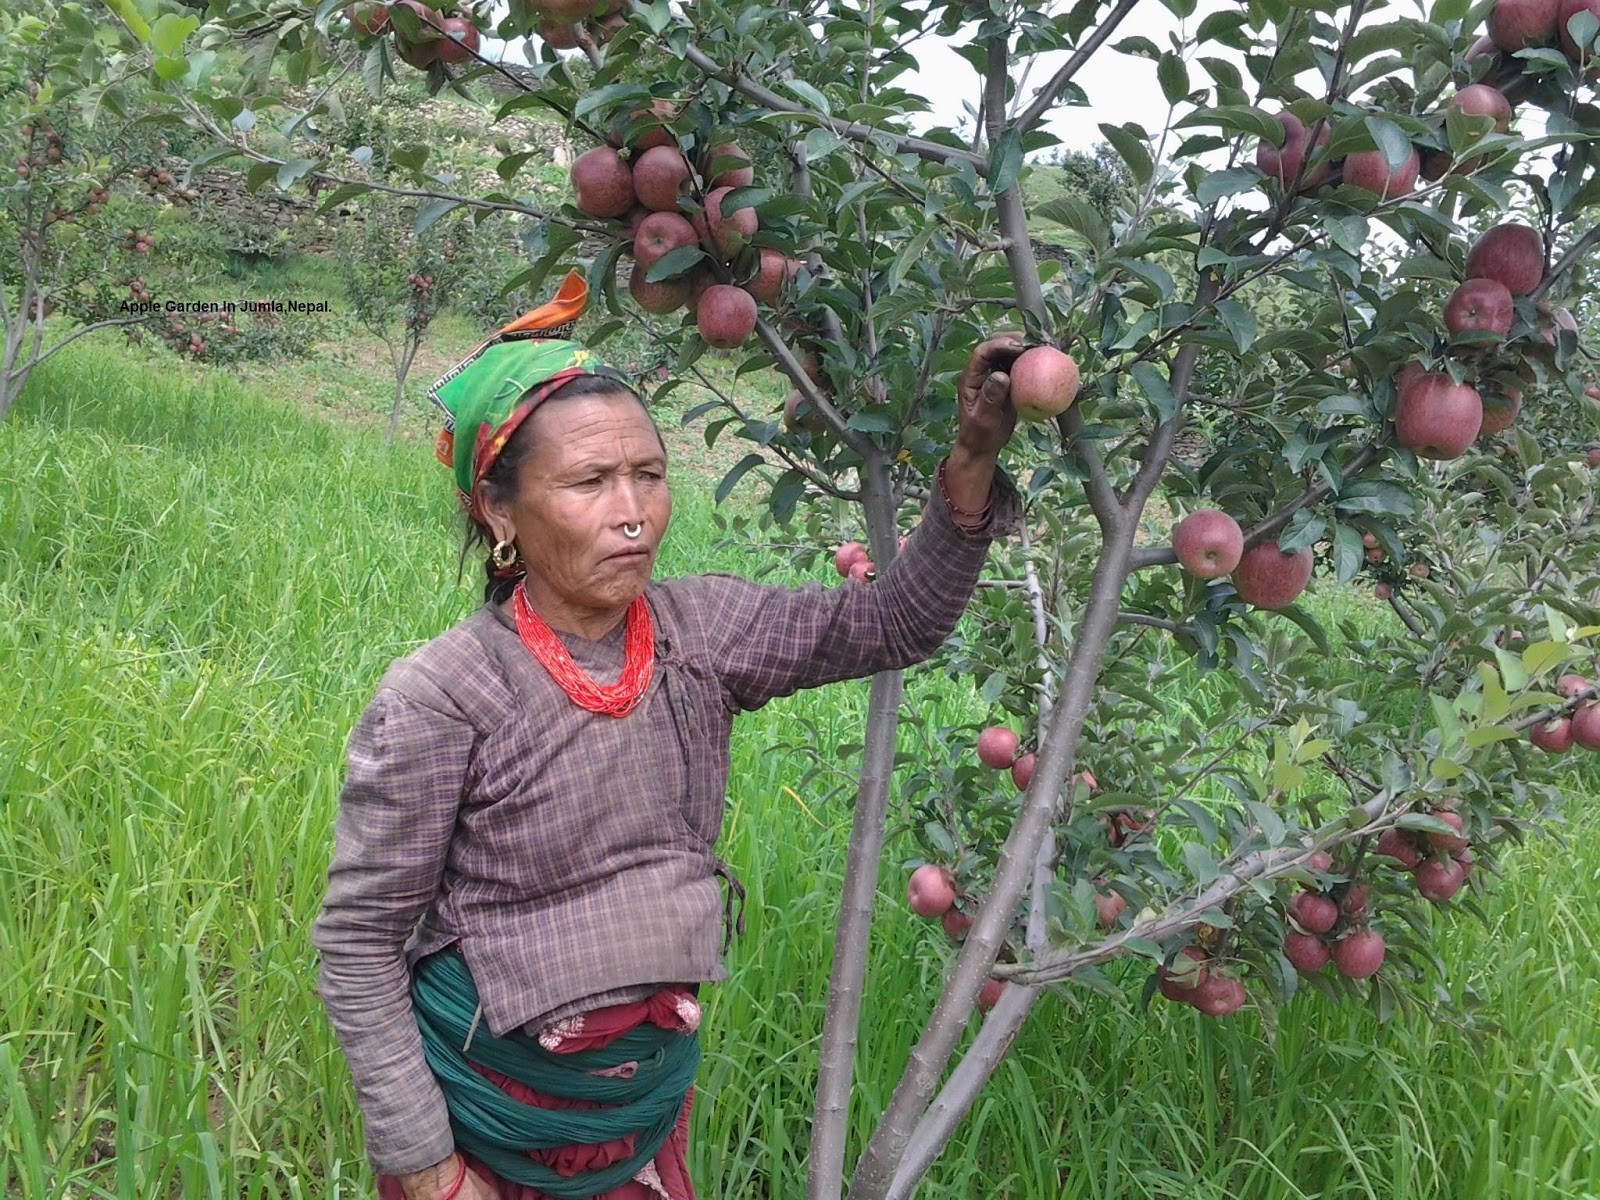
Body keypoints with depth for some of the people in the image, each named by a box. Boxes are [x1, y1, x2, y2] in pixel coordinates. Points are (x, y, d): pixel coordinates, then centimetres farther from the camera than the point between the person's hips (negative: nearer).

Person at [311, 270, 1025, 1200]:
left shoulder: (702, 630, -9)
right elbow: (358, 944, -15)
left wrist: (972, 464, -21)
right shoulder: (439, 700, -22)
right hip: (488, 1114, -4)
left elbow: (898, 625, -6)